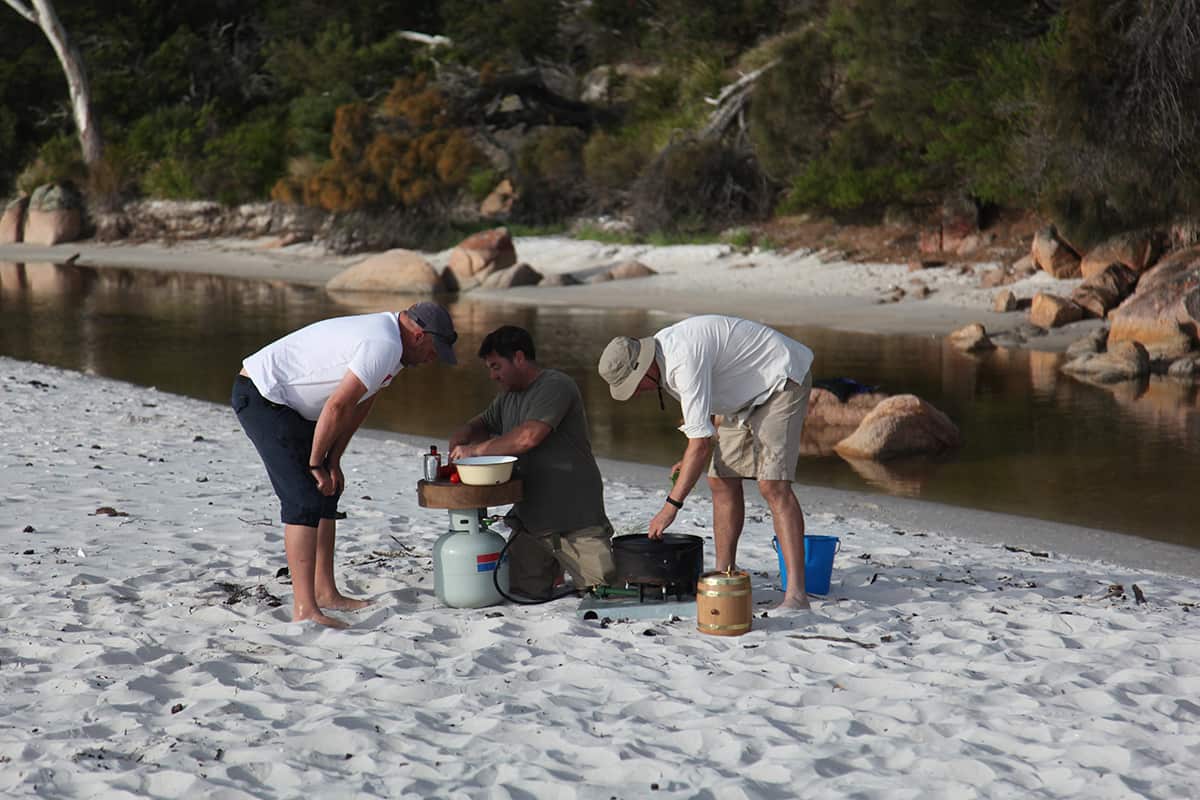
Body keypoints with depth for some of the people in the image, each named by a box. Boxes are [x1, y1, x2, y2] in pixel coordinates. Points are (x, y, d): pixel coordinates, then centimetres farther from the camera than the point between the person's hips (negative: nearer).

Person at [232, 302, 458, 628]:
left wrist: (333, 462, 9)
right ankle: (304, 608, -16)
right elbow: (337, 407, -24)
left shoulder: (388, 340, 12)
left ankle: (325, 592, 21)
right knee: (305, 499, -15)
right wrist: (316, 463, -13)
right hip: (261, 395, -11)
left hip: (285, 403, 11)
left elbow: (360, 405, 15)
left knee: (328, 489, 15)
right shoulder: (384, 346, -23)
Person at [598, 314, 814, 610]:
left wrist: (671, 506, -30)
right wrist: (691, 459, 7)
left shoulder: (684, 360, -32)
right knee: (723, 482, 5)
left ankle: (796, 593, -26)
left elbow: (702, 440, -33)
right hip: (747, 394, 10)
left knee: (773, 484, -21)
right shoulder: (663, 355, -1)